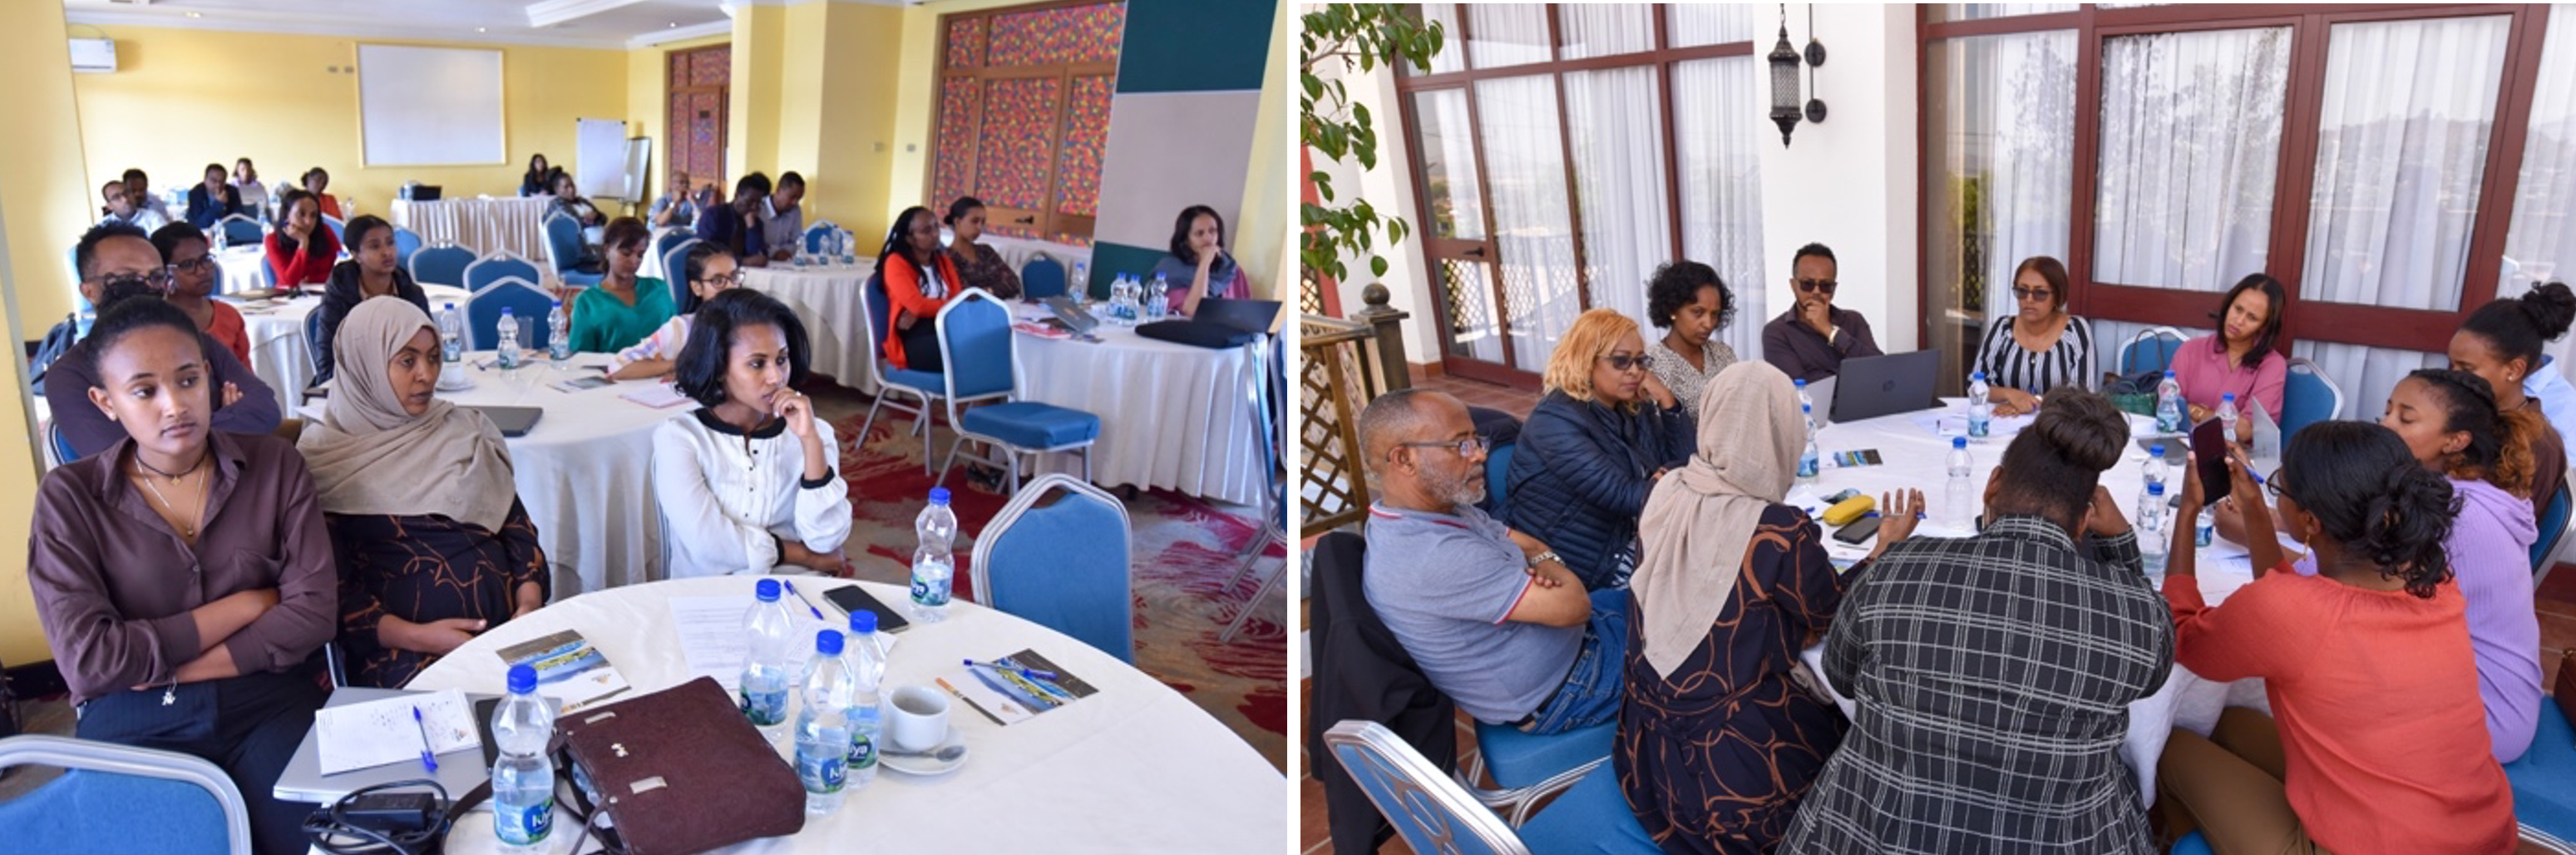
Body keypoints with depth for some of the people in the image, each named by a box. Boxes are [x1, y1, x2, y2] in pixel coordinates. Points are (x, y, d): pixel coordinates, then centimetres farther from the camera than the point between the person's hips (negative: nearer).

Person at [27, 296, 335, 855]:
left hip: (270, 704, 1)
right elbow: (86, 657, -9)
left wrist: (166, 666, -8)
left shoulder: (274, 464, 4)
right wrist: (244, 605, -6)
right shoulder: (69, 497, 1)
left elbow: (313, 611, -4)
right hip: (134, 726, 0)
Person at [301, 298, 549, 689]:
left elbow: (514, 521, 13)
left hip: (507, 627, 4)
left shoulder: (464, 429, 15)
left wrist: (530, 600, -5)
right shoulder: (323, 458, 4)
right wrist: (415, 637, -14)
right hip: (400, 651, -4)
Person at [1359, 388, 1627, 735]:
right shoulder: (1433, 557, -37)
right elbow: (1572, 607, -32)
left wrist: (1545, 564, -16)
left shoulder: (1445, 505, -5)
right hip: (1562, 695, -9)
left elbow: (1529, 545, 8)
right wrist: (1559, 576, -9)